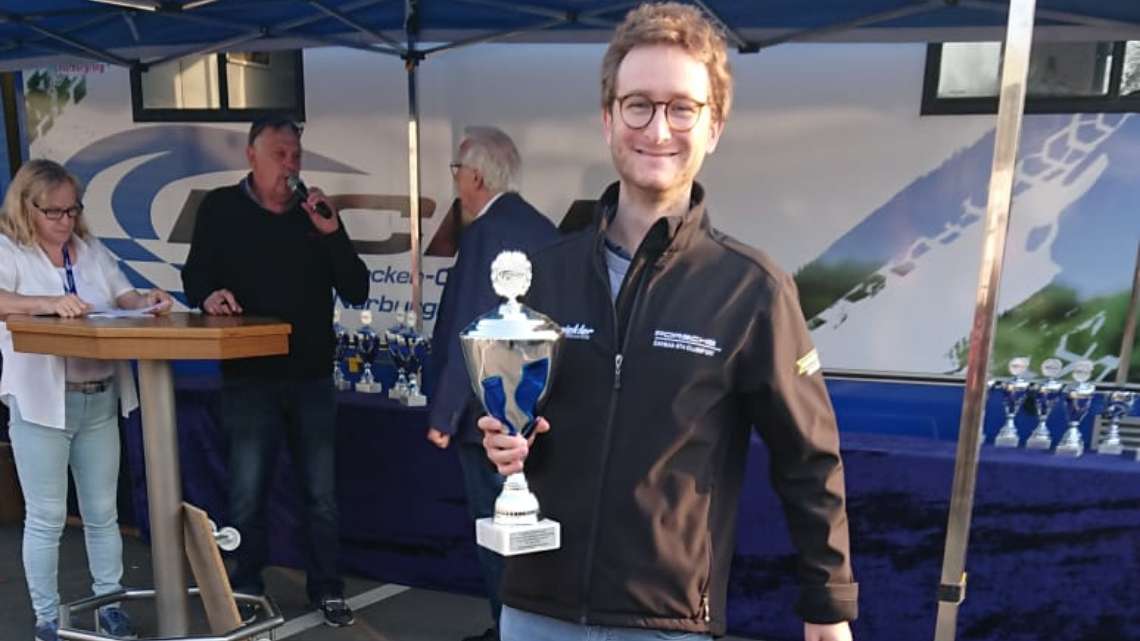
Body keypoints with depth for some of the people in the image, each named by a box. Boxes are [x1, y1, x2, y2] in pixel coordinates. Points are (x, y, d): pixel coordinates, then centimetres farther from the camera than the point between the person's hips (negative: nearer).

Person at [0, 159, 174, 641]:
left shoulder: (92, 249, 10)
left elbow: (124, 298, 10)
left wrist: (147, 301, -11)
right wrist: (48, 303, -36)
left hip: (101, 399, 5)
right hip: (41, 402, -4)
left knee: (103, 513, 13)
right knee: (46, 518, 6)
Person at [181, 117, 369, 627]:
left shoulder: (315, 212, 7)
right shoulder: (221, 209, 3)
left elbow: (356, 291, -2)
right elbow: (195, 275, 6)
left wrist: (331, 231, -13)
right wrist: (209, 295, -17)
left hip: (313, 376, 2)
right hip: (249, 376, -2)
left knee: (321, 491, 9)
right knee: (247, 492, 6)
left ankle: (326, 588, 24)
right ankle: (246, 587, 28)